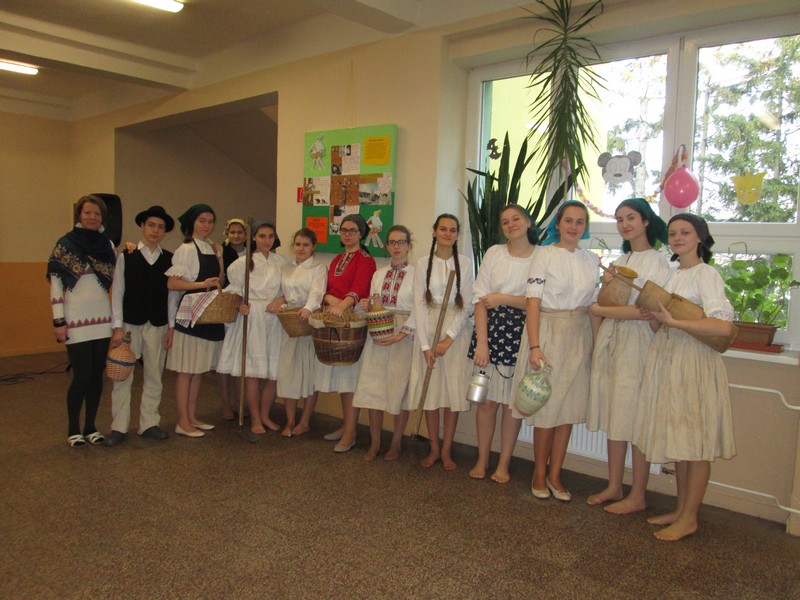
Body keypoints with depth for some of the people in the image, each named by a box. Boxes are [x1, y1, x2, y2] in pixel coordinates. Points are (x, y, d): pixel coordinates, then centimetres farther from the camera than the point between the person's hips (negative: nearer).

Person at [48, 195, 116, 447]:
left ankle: (90, 428, 21)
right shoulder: (65, 244, -3)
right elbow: (55, 285, -6)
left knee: (96, 375, 8)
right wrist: (58, 322, -10)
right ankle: (73, 430, 15)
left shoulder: (107, 244, 9)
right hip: (76, 320, -4)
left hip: (103, 318, 4)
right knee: (82, 376, -3)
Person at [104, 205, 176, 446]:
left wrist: (171, 326, 1)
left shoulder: (170, 260, 3)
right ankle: (119, 428, 12)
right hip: (129, 324, -2)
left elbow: (172, 293, 4)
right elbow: (117, 293, -1)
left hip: (158, 326, 2)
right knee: (123, 377, 2)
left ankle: (149, 424, 20)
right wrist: (117, 326, -6)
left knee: (154, 377, 9)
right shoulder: (125, 257, 0)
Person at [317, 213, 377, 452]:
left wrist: (343, 305, -37)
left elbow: (360, 289, -20)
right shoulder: (337, 260, 19)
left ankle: (350, 434, -3)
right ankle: (346, 425, 21)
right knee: (339, 374, 10)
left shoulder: (365, 260, -5)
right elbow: (327, 288, 13)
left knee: (350, 376, -8)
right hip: (334, 320, 7)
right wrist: (331, 299, -10)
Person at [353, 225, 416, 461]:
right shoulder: (379, 274, 13)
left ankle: (395, 444, 18)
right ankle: (374, 443, 16)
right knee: (373, 387, 3)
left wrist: (401, 334, -19)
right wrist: (366, 307, -4)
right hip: (377, 335, 4)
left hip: (405, 338, -4)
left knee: (400, 390, 3)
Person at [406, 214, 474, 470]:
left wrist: (449, 338, -13)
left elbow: (466, 305, -2)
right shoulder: (423, 263, 3)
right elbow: (419, 304, -2)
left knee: (454, 390, 2)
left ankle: (446, 450, 14)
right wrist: (425, 345, -9)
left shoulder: (465, 263, 2)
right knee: (430, 389, 4)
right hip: (428, 330, 1)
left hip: (455, 331, 0)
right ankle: (434, 448, 18)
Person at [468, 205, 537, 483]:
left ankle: (504, 464, 20)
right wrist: (481, 342, -9)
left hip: (522, 333, -1)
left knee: (512, 402, 6)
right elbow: (480, 298, -1)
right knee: (487, 399, 5)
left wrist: (503, 298, -11)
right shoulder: (494, 253, 5)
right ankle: (482, 460, 21)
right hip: (492, 329, 1)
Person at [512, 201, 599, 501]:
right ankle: (539, 475, 19)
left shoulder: (591, 259, 11)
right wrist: (534, 346, -18)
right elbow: (533, 302, -10)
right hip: (549, 333, -5)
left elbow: (592, 305, 13)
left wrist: (595, 344, 6)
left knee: (568, 410, 8)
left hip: (579, 338, 5)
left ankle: (555, 475, 21)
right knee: (546, 408, 1)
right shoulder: (544, 254, -4)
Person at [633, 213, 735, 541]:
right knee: (678, 440, 14)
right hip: (668, 358, 8)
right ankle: (680, 510, 25)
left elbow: (723, 326, -22)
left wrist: (672, 321, -22)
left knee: (695, 444, 1)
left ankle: (689, 518, 12)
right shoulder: (674, 274, 15)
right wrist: (656, 316, -1)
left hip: (694, 361, -8)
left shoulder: (705, 273, -10)